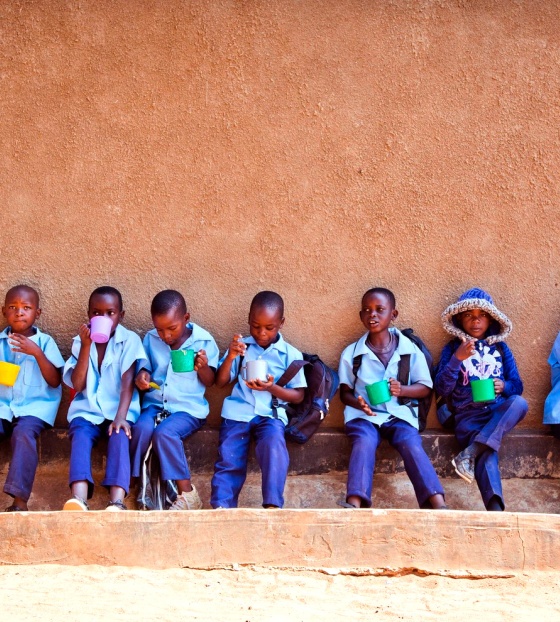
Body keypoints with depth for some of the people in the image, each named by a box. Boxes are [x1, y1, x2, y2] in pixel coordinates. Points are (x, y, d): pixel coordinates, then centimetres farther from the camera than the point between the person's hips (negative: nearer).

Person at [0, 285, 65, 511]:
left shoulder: (44, 342, 4)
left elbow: (54, 381, -4)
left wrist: (37, 353, -15)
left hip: (35, 405, -3)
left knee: (23, 432, -33)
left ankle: (20, 498, -35)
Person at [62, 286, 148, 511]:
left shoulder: (129, 340, 1)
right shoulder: (80, 342, 8)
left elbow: (128, 382, -10)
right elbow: (78, 385, -3)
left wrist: (121, 416, -24)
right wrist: (86, 346, -10)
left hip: (119, 409, -2)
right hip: (88, 410, 2)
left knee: (119, 437, -32)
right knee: (81, 435, -30)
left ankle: (117, 502, -49)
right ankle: (79, 500, -51)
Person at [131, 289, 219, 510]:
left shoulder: (204, 341, -2)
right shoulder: (151, 340, 7)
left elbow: (209, 381, 4)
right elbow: (145, 367, 17)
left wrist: (203, 367, -19)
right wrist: (142, 376, -7)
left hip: (188, 407, -3)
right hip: (155, 403, 4)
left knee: (165, 432, -32)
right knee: (141, 428, -30)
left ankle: (186, 494, -24)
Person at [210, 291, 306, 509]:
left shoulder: (291, 354, 6)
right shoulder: (241, 346, 11)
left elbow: (298, 396, 6)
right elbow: (220, 382, 9)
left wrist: (272, 388, -12)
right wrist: (231, 356, -8)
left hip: (271, 414, -2)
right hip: (238, 411, 2)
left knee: (274, 444, -31)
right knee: (229, 458, -17)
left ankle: (272, 505, -33)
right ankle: (221, 508, -19)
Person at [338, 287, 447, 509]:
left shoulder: (409, 349, 6)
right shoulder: (352, 353, 7)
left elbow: (424, 387, 8)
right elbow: (345, 392, 10)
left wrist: (402, 390, -14)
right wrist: (358, 402, -14)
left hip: (399, 413, 0)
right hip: (363, 414, 0)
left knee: (412, 445, -28)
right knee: (364, 443, -31)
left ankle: (439, 504, -39)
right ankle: (355, 503, -46)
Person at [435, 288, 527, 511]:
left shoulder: (500, 348, 17)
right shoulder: (453, 348, 10)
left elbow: (517, 386, 15)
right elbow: (442, 389, 1)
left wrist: (504, 386, -10)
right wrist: (457, 359, -13)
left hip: (498, 412, 3)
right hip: (468, 415, -3)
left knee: (519, 403, -32)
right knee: (487, 453, -32)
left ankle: (471, 452, -36)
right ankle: (495, 508, -48)